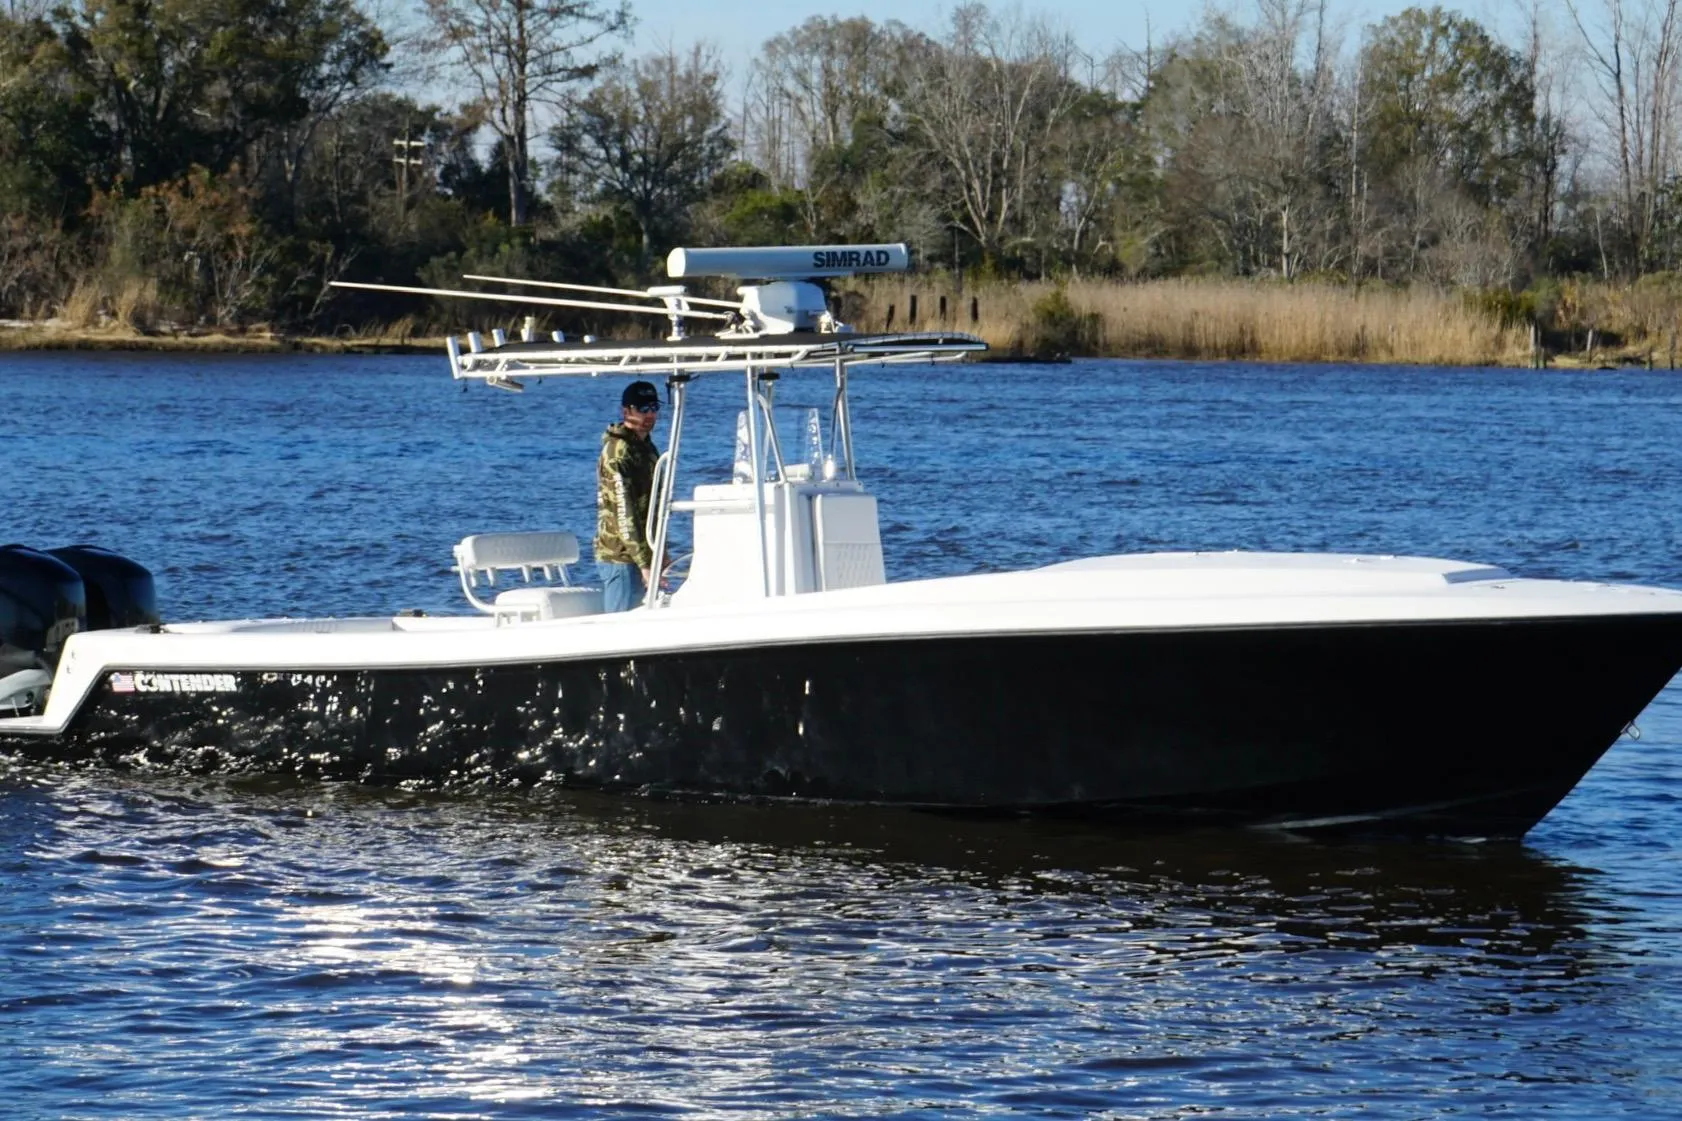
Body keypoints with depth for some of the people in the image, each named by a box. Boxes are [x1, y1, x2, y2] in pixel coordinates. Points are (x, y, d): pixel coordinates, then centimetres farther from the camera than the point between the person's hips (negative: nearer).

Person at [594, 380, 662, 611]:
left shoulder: (646, 447, 17)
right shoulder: (618, 451, -14)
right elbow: (624, 514, -20)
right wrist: (645, 564, -24)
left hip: (645, 555, 9)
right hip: (622, 557, -9)